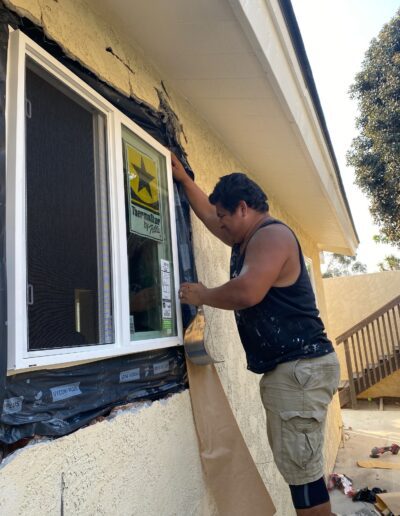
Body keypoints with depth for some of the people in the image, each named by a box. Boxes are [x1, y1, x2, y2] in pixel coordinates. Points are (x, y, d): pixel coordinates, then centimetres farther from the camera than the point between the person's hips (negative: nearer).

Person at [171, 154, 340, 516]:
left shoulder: (272, 234, -12)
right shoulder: (248, 241, 18)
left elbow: (246, 292, -27)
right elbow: (209, 215, 32)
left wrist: (201, 295, -10)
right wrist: (184, 179, 32)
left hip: (300, 368, -10)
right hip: (286, 369, 10)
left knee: (302, 470, -5)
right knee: (296, 466, 14)